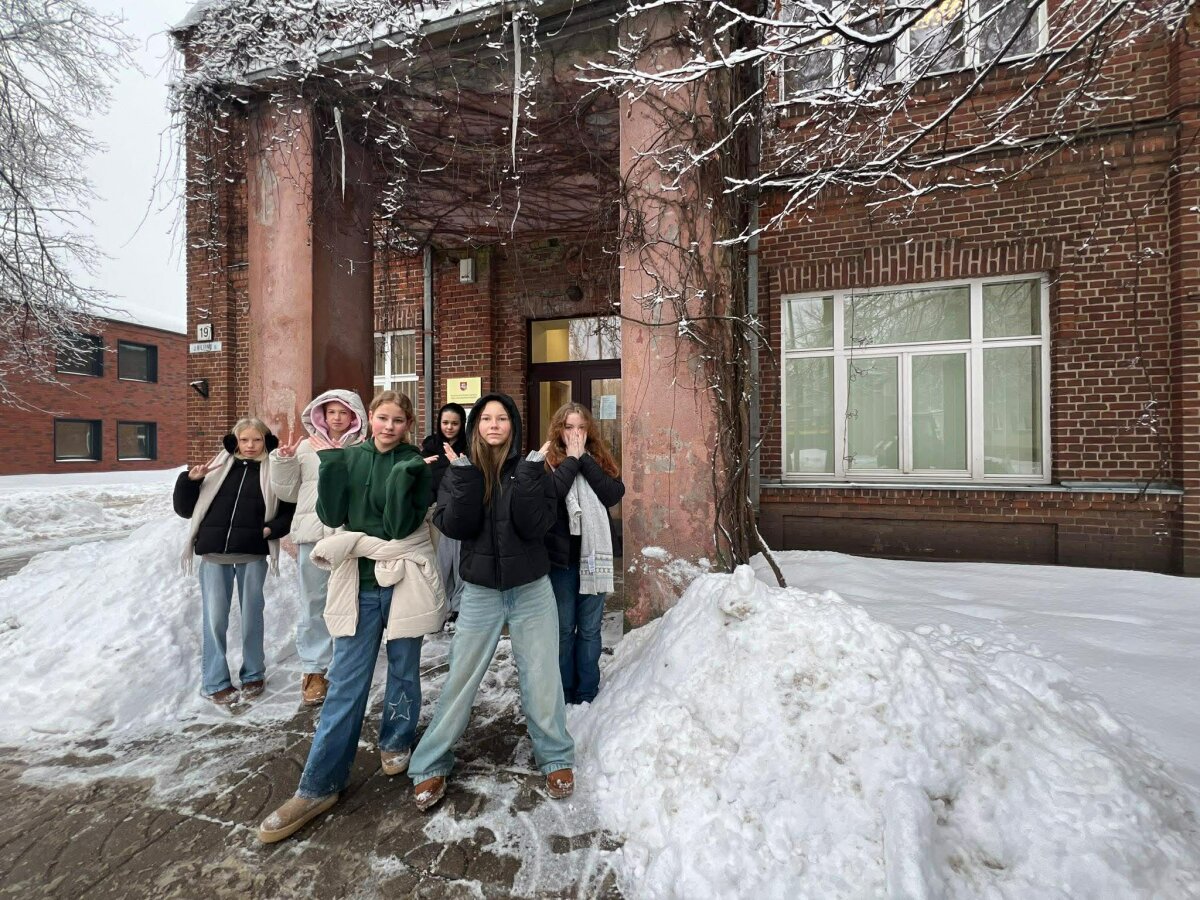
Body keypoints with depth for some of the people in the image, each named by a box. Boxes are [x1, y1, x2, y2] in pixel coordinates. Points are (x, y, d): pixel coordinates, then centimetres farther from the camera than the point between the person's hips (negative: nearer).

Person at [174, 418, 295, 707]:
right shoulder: (217, 466, 7)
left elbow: (290, 512, 6)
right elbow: (185, 508, 10)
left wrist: (271, 529, -10)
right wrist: (190, 480, -4)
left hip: (253, 555, -1)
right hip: (214, 554, 1)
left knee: (251, 617, 10)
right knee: (214, 619, 6)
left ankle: (253, 675, 25)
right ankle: (215, 682, 19)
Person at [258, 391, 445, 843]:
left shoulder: (415, 464, -4)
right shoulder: (351, 456, 3)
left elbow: (402, 526, -15)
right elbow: (332, 515, -7)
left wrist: (402, 474, -25)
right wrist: (329, 461, -14)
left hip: (402, 579, -1)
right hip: (359, 581, 1)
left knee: (403, 670, 13)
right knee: (345, 683, 3)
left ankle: (395, 742, 37)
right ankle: (318, 787, 14)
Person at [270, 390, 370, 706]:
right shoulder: (305, 447, 11)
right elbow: (288, 491, 15)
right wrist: (283, 460, 1)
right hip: (312, 532, 3)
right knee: (312, 602, 8)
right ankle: (313, 669, 20)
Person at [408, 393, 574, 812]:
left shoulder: (531, 468, -3)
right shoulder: (459, 470, 0)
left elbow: (535, 527, -15)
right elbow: (454, 527, -13)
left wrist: (528, 476, -24)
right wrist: (466, 476, -21)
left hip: (532, 590, 0)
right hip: (480, 591, 1)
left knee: (542, 679, 7)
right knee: (460, 681, 8)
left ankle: (556, 758, 28)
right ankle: (431, 765, 26)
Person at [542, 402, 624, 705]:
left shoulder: (599, 459, 7)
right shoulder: (548, 460, -2)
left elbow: (614, 494, -10)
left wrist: (584, 459, -12)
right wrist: (571, 460, -14)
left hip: (594, 555, 3)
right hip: (561, 557, -2)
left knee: (590, 629, 11)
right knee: (563, 629, 9)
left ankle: (587, 696, 25)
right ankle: (562, 696, 25)